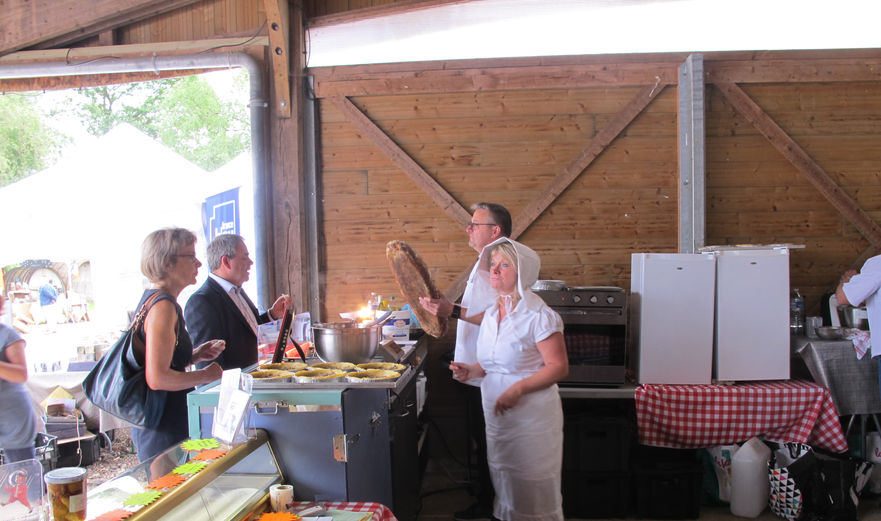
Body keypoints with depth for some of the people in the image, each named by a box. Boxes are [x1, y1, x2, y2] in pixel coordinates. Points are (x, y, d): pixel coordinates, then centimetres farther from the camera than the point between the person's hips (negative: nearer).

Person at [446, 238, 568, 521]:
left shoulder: (539, 316, -15)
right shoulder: (491, 314, 9)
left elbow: (559, 367, -17)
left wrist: (517, 389, -24)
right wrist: (472, 370, 1)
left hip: (532, 417, -7)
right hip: (497, 415, 7)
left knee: (532, 490, 3)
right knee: (504, 484, 18)